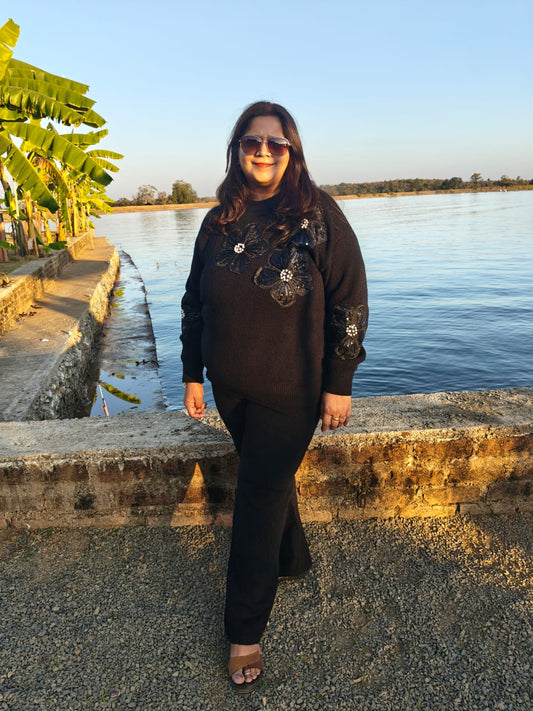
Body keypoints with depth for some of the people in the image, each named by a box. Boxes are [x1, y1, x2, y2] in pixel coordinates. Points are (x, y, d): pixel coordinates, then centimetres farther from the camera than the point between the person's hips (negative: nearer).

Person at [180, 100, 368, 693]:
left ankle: (245, 630, 23)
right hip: (230, 387, 5)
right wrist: (192, 374, 9)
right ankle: (292, 560, 49)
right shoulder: (219, 221, 4)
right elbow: (195, 302, 9)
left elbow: (349, 303, -10)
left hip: (290, 391, -4)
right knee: (269, 480, 20)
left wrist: (339, 384, -11)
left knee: (260, 497, 3)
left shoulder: (318, 215, -10)